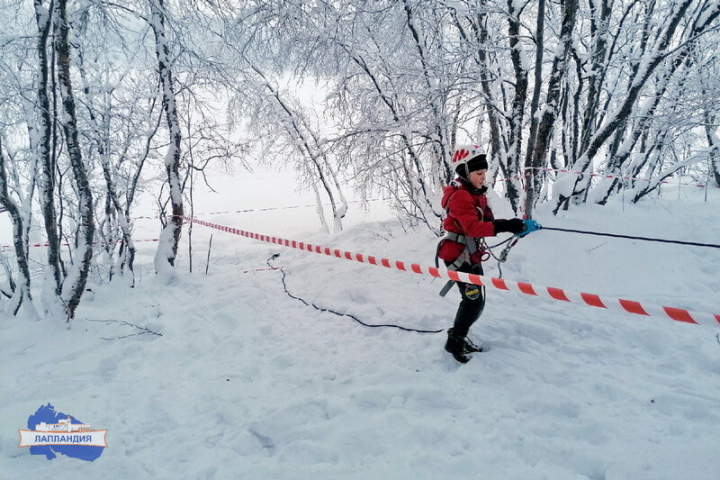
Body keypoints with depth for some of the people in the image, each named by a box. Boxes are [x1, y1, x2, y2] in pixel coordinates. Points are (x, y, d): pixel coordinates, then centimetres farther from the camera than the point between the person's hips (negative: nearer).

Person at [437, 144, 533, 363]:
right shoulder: (460, 196, -18)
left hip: (471, 255, 9)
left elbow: (486, 222, 7)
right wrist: (504, 226, -42)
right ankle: (455, 341, 7)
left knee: (474, 300, 14)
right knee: (475, 300, -8)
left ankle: (459, 336, 31)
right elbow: (472, 227, -31)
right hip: (458, 255, -9)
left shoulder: (476, 194, 12)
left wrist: (512, 225, -9)